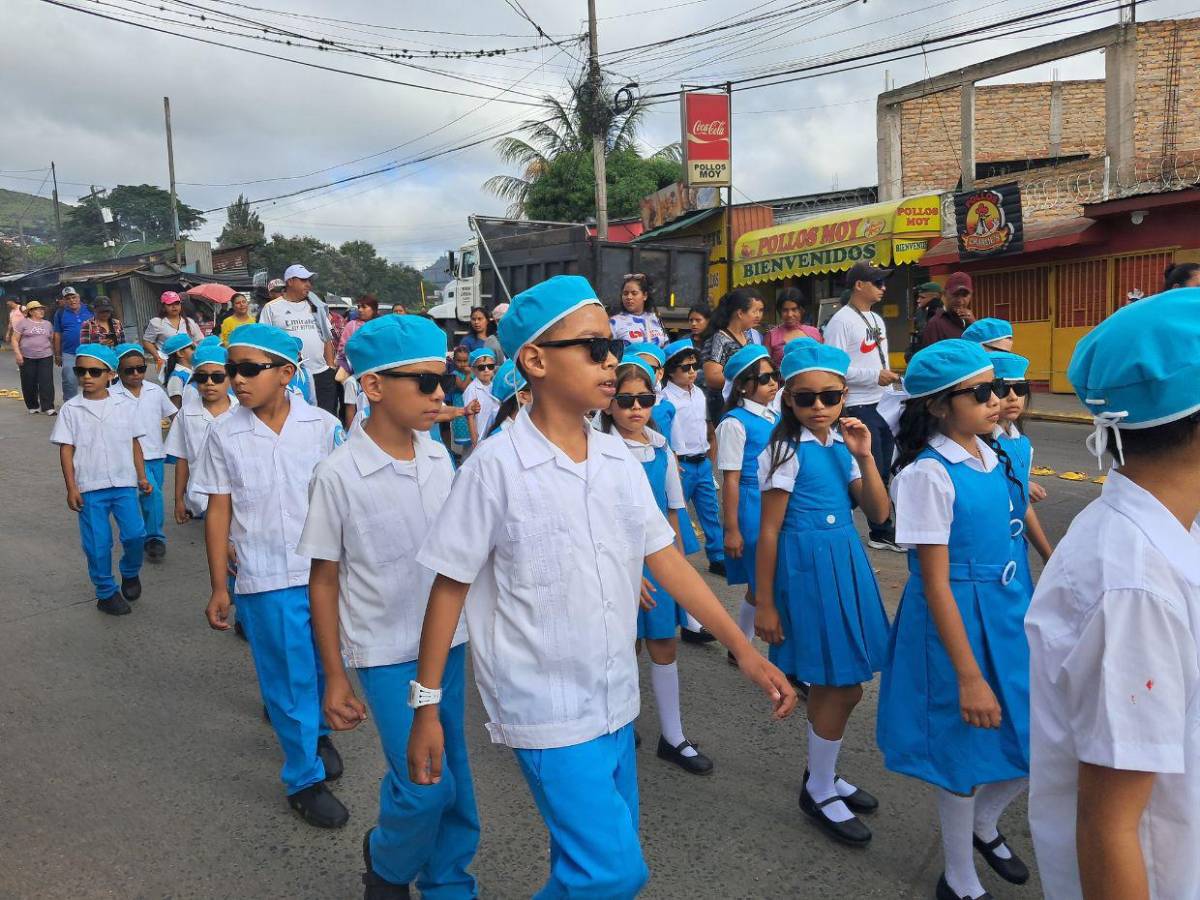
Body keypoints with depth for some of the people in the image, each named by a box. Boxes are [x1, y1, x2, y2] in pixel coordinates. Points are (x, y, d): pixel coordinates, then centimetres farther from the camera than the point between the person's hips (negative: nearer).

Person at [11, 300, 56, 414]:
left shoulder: (47, 324, 13)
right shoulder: (23, 322, 1)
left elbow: (52, 340, 18)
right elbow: (15, 340, 0)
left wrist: (54, 353, 12)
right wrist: (18, 354, -10)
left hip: (45, 357, 2)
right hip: (27, 358, -2)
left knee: (47, 382, -7)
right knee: (29, 383, 5)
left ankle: (48, 407, -7)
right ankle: (32, 407, 17)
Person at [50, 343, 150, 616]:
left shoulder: (124, 406, 2)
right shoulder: (71, 409, -2)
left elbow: (134, 443, 9)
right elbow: (66, 450, -1)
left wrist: (142, 477, 8)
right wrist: (71, 488, -5)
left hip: (124, 483, 1)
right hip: (89, 487, -1)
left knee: (135, 535, -6)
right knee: (97, 544, 3)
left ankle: (130, 573, 23)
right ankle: (107, 592, 19)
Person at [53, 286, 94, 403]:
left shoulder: (89, 309, 5)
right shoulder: (60, 313, 5)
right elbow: (57, 335, 6)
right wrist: (57, 355, 4)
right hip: (69, 354, -1)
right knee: (70, 383, -1)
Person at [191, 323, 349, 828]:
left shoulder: (324, 427, -5)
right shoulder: (225, 436, -3)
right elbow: (218, 512, 1)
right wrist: (218, 588, 1)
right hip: (266, 578, -1)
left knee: (327, 665, 15)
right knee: (289, 677, 6)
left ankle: (317, 731, 46)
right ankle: (305, 779, 23)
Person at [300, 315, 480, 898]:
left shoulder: (439, 458, 0)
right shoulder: (338, 474, -14)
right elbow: (324, 579, -7)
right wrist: (334, 678, -6)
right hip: (387, 653, -5)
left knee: (453, 778, 12)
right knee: (424, 785, -5)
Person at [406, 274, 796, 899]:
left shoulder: (621, 460, 1)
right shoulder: (495, 467, -15)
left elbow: (667, 561, 6)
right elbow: (450, 588, -9)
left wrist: (744, 649, 3)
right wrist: (427, 707, -7)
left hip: (616, 705, 6)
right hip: (546, 711, -6)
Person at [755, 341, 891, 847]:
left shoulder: (842, 446, 8)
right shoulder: (788, 452, -12)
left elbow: (879, 511, 3)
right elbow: (769, 531, -12)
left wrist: (864, 457, -9)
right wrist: (765, 603, -12)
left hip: (846, 566, 7)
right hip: (808, 570, -7)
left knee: (843, 684, 14)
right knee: (839, 686, 1)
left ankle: (824, 774, 36)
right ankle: (819, 791, 21)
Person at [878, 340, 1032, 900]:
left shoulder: (991, 454, 3)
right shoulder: (929, 473, -20)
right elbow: (936, 584, -20)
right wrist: (969, 677, -20)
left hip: (1006, 606, 7)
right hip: (956, 617, -7)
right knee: (965, 748, 8)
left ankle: (984, 824, 44)